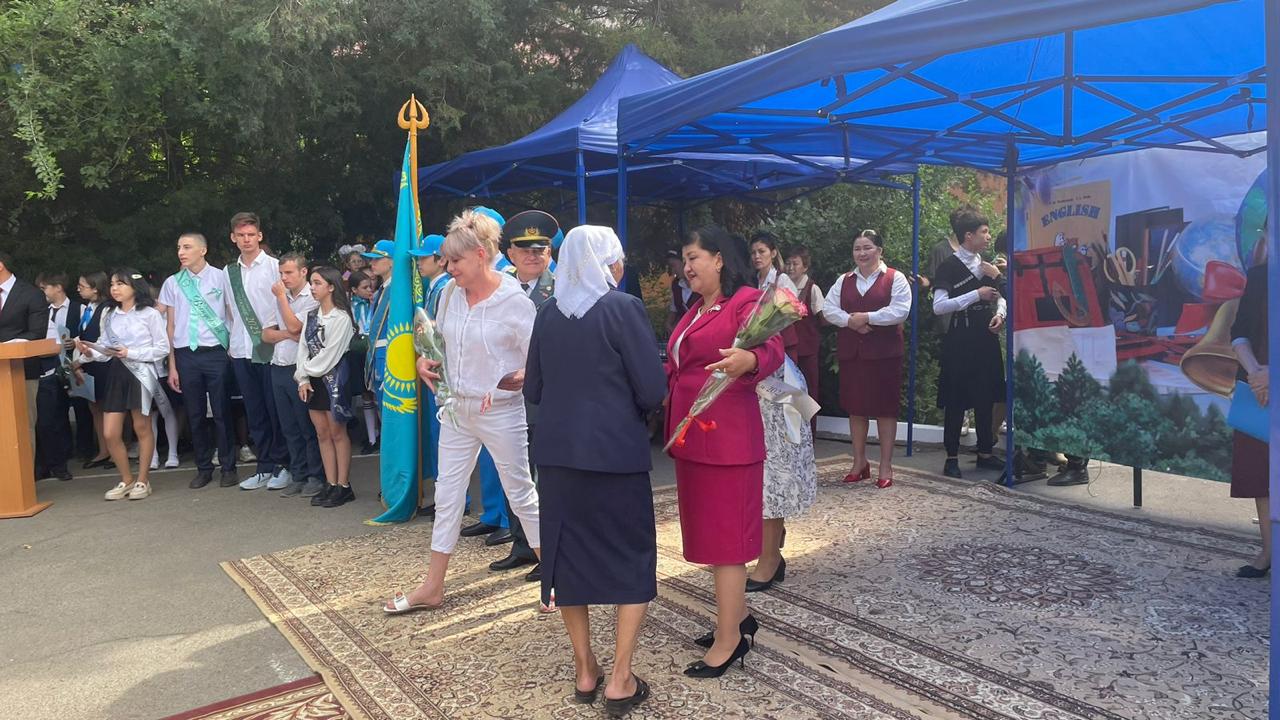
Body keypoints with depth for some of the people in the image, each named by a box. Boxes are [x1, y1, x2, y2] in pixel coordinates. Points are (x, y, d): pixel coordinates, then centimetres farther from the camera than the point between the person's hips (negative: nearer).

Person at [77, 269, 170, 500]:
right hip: (116, 373, 5)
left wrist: (131, 353, -15)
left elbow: (163, 348, -7)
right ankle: (126, 480, 17)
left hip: (141, 372, -5)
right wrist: (91, 353, -10)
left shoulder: (150, 314, -3)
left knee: (142, 428, 4)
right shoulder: (109, 315, 12)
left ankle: (142, 480, 16)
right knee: (110, 434, 1)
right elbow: (106, 349, 10)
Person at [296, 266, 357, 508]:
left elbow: (329, 355, -14)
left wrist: (307, 370, -4)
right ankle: (331, 485, 15)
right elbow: (303, 347, 8)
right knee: (322, 433, 9)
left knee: (337, 433, -1)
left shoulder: (341, 317, -11)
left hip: (332, 378, -7)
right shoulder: (312, 314, 10)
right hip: (313, 380, 7)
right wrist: (303, 378, -1)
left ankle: (344, 486, 6)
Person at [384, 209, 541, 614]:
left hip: (502, 413, -6)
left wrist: (518, 379, -33)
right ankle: (432, 587, 25)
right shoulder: (450, 293, 2)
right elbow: (438, 337, 18)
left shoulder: (515, 301, -16)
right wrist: (424, 360, -2)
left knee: (521, 494, 5)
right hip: (457, 409, 6)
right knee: (447, 493, 12)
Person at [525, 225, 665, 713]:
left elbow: (533, 389, 9)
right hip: (615, 451, -5)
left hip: (556, 451, 5)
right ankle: (620, 681, 10)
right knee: (632, 560, 9)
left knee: (568, 556, 15)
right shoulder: (622, 308, -10)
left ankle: (585, 671, 24)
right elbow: (653, 390, -13)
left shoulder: (548, 314, 4)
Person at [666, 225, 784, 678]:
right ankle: (738, 615, 30)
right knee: (710, 528, 16)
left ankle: (728, 640, 7)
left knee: (725, 532, -3)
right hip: (691, 435, 9)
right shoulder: (694, 311, 17)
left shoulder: (746, 301, -10)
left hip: (726, 435, -9)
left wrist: (747, 360, -46)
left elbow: (771, 349, -27)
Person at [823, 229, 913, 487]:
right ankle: (860, 461, 21)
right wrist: (849, 320, -13)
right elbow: (828, 308, 4)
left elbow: (900, 310, -12)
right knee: (855, 407, 9)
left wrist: (867, 317, -15)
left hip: (884, 352, -4)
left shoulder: (895, 278, 0)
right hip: (850, 352, 4)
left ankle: (886, 465, 9)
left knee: (885, 407, 0)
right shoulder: (843, 281, 13)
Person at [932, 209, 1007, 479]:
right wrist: (976, 295, -19)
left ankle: (985, 453, 22)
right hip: (960, 342, -6)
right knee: (956, 401, -1)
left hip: (987, 340, 6)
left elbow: (999, 296, 21)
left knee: (986, 398, 11)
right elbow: (938, 305, -18)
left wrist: (1000, 314, 0)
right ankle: (952, 457, 8)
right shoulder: (949, 267, -9)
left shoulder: (986, 264, 12)